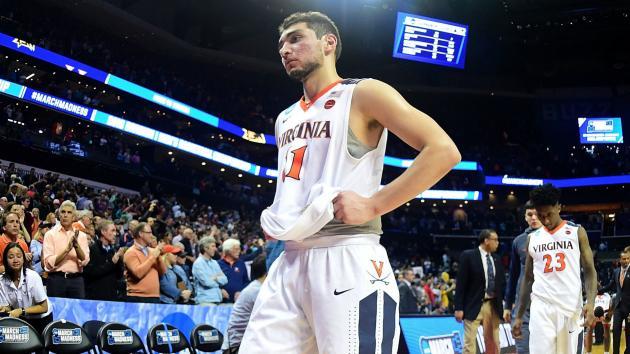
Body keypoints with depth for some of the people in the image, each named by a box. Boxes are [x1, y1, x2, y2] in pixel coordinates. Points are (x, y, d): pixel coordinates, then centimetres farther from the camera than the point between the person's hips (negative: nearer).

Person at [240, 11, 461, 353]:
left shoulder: (363, 94, -1)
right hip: (290, 261, 7)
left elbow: (444, 151, -11)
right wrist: (274, 219, 14)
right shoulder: (285, 119, 22)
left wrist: (373, 205, -17)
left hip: (348, 261, -7)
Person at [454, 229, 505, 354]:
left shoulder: (496, 261, 11)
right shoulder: (468, 256, -5)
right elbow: (461, 283, -8)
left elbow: (502, 284, 14)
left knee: (493, 343, 9)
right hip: (474, 305, -5)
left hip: (493, 306, 5)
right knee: (470, 342, -3)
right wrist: (459, 308, -12)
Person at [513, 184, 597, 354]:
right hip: (541, 308, 1)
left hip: (570, 308, -1)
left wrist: (590, 303, -15)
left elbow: (589, 271, 3)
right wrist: (519, 316, 12)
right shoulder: (532, 238, 12)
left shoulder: (577, 232, 5)